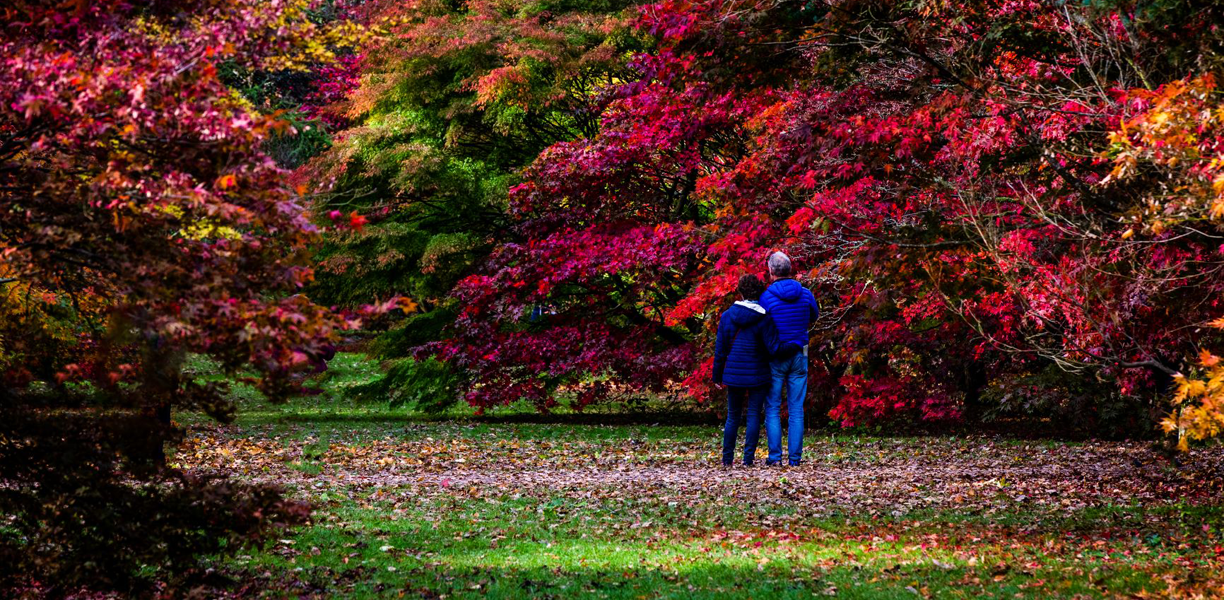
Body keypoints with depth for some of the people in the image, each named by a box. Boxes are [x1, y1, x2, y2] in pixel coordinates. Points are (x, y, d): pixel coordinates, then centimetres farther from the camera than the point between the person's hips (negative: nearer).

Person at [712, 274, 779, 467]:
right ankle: (748, 458, -2)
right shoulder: (764, 319, -11)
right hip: (758, 375, -2)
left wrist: (717, 375, 12)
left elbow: (720, 349, 3)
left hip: (734, 374, 2)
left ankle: (727, 458, 14)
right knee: (754, 416, 3)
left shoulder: (727, 316, -1)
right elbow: (773, 346, -15)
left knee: (732, 416, 13)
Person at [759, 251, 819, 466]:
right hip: (799, 356, 3)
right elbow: (814, 316, 21)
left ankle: (775, 456, -1)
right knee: (796, 410, 5)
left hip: (774, 359, -3)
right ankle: (794, 457, 4)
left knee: (772, 409, 5)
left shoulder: (766, 297, -12)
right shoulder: (805, 294, 0)